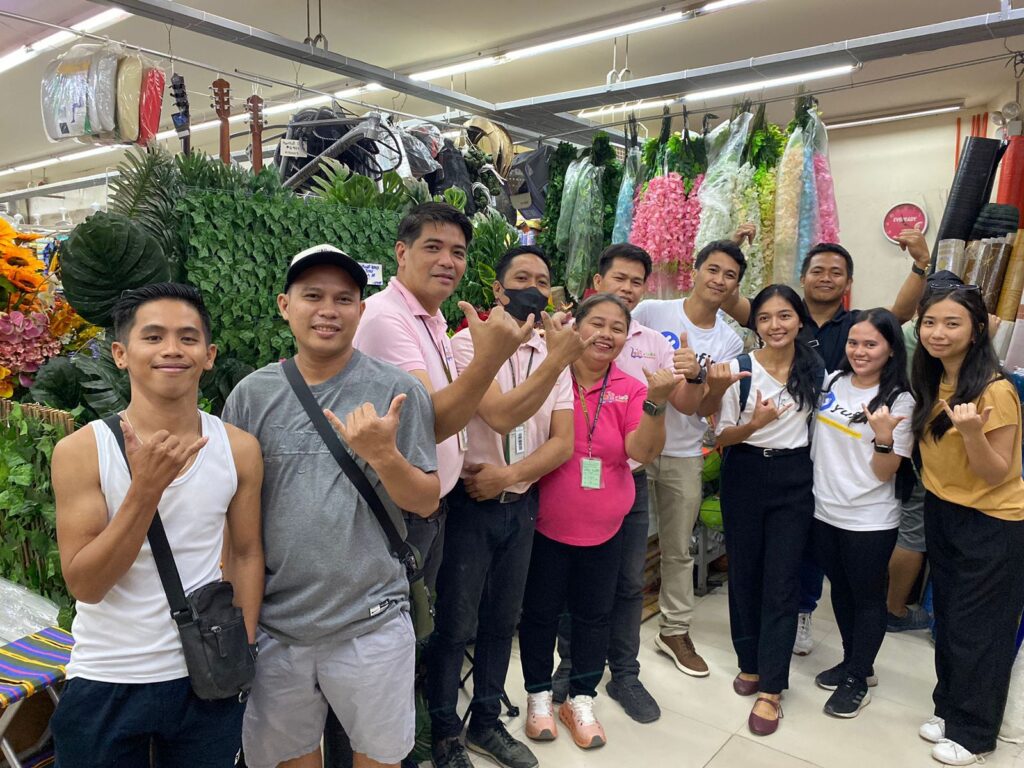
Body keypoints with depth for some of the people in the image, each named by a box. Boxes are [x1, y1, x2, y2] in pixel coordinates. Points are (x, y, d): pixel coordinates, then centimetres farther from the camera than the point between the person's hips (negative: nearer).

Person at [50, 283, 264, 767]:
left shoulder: (239, 449, -6)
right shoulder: (81, 451, -11)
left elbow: (247, 554, 3)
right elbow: (84, 584, -14)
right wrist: (146, 489, -25)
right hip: (104, 685, -1)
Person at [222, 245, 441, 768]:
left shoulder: (397, 391, -8)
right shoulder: (252, 394, -2)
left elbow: (426, 503, -6)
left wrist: (383, 455, -24)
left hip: (371, 622, -2)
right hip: (273, 621, 2)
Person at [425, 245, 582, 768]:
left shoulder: (555, 353, 5)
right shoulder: (471, 342, -10)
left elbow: (562, 442, -1)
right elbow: (501, 417, -24)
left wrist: (509, 474, -15)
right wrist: (555, 361, -30)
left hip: (520, 504, 5)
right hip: (470, 503, -5)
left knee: (502, 620, 17)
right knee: (456, 625, 7)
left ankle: (486, 724, 36)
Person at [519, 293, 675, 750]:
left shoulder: (630, 391, -4)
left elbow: (643, 451, -14)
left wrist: (657, 402, -30)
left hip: (604, 529, 3)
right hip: (546, 523, -2)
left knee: (593, 615, 16)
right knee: (541, 611, 13)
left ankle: (581, 699, 36)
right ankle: (539, 695, 34)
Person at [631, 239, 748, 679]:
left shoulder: (729, 341, 3)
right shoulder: (650, 312, -6)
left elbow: (707, 408, -5)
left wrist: (705, 378, -24)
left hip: (685, 454, 3)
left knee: (679, 548, 14)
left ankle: (675, 630, 31)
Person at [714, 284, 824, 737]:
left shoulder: (814, 369, 1)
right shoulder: (739, 369, -6)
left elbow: (818, 424, 14)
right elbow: (723, 438, -4)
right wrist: (755, 424, -22)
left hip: (794, 477, 1)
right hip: (745, 475, 0)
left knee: (781, 581, -1)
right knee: (744, 572, 9)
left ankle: (771, 688, 8)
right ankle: (750, 662, 29)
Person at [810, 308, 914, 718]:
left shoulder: (899, 402, -13)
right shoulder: (831, 382, 0)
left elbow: (885, 473, -14)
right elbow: (814, 437, 15)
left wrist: (884, 435, -30)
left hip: (869, 521, -5)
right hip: (824, 510, 5)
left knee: (868, 597, 11)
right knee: (840, 590, 20)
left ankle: (858, 679, 28)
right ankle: (852, 661, 39)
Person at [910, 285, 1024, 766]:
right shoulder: (930, 383, 0)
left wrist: (972, 432, -36)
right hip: (941, 511, 7)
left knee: (978, 628, 7)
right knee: (948, 618, 18)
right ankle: (949, 707, 35)